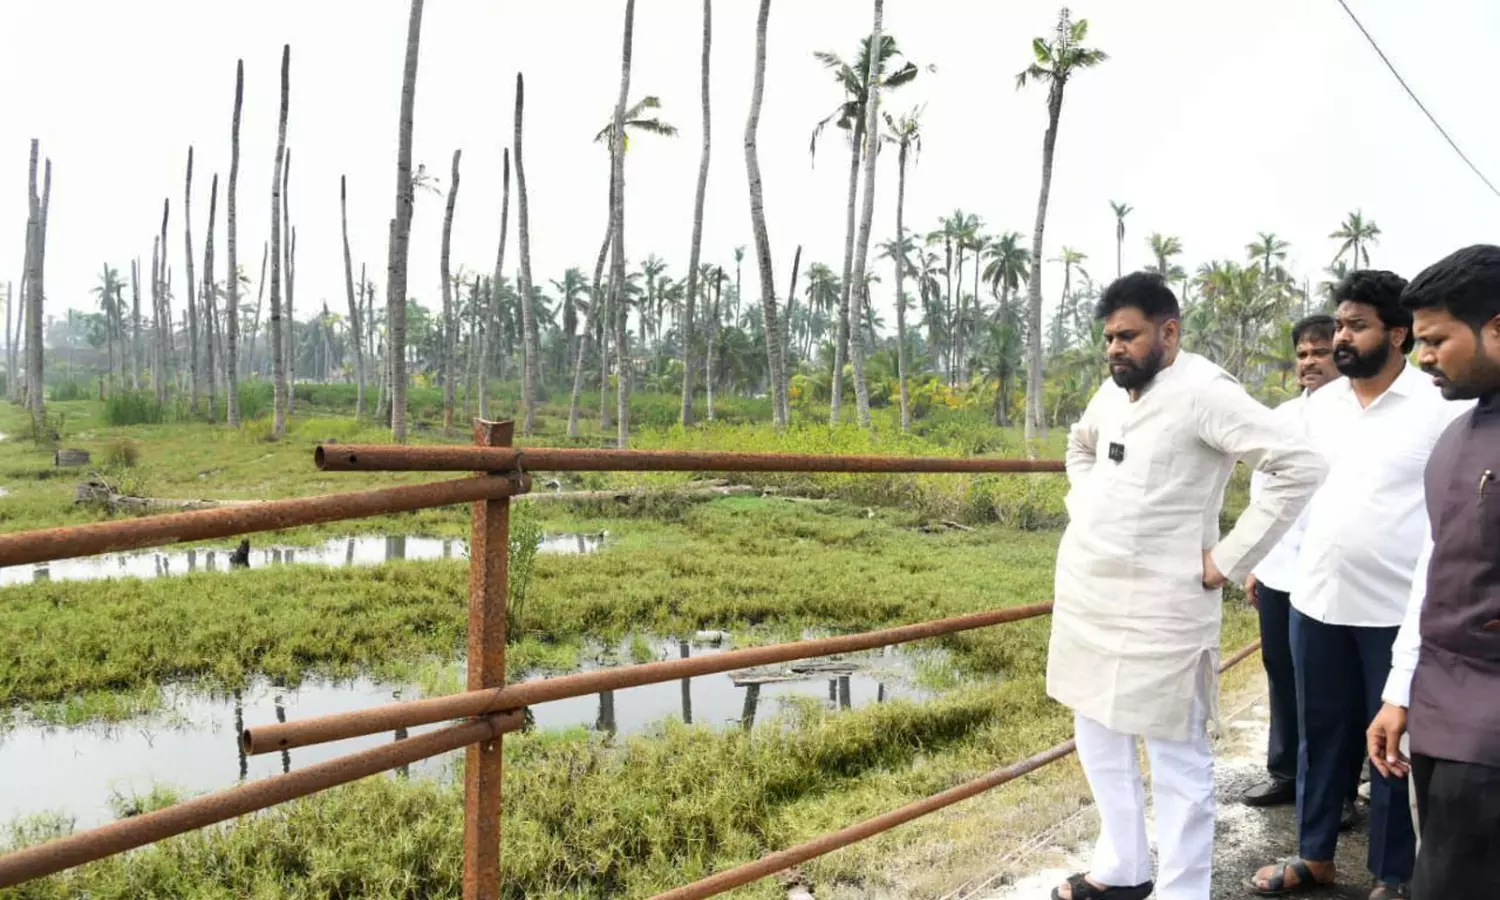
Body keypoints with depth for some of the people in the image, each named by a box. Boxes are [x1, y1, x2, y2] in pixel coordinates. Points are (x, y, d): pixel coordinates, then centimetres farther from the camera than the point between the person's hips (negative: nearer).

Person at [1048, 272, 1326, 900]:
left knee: (1176, 757, 4)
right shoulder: (1113, 390, 9)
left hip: (1159, 605, -8)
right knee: (1098, 738, 18)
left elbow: (1300, 465, -21)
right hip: (1084, 590, 8)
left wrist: (1228, 559, -18)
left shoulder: (1203, 392, -15)